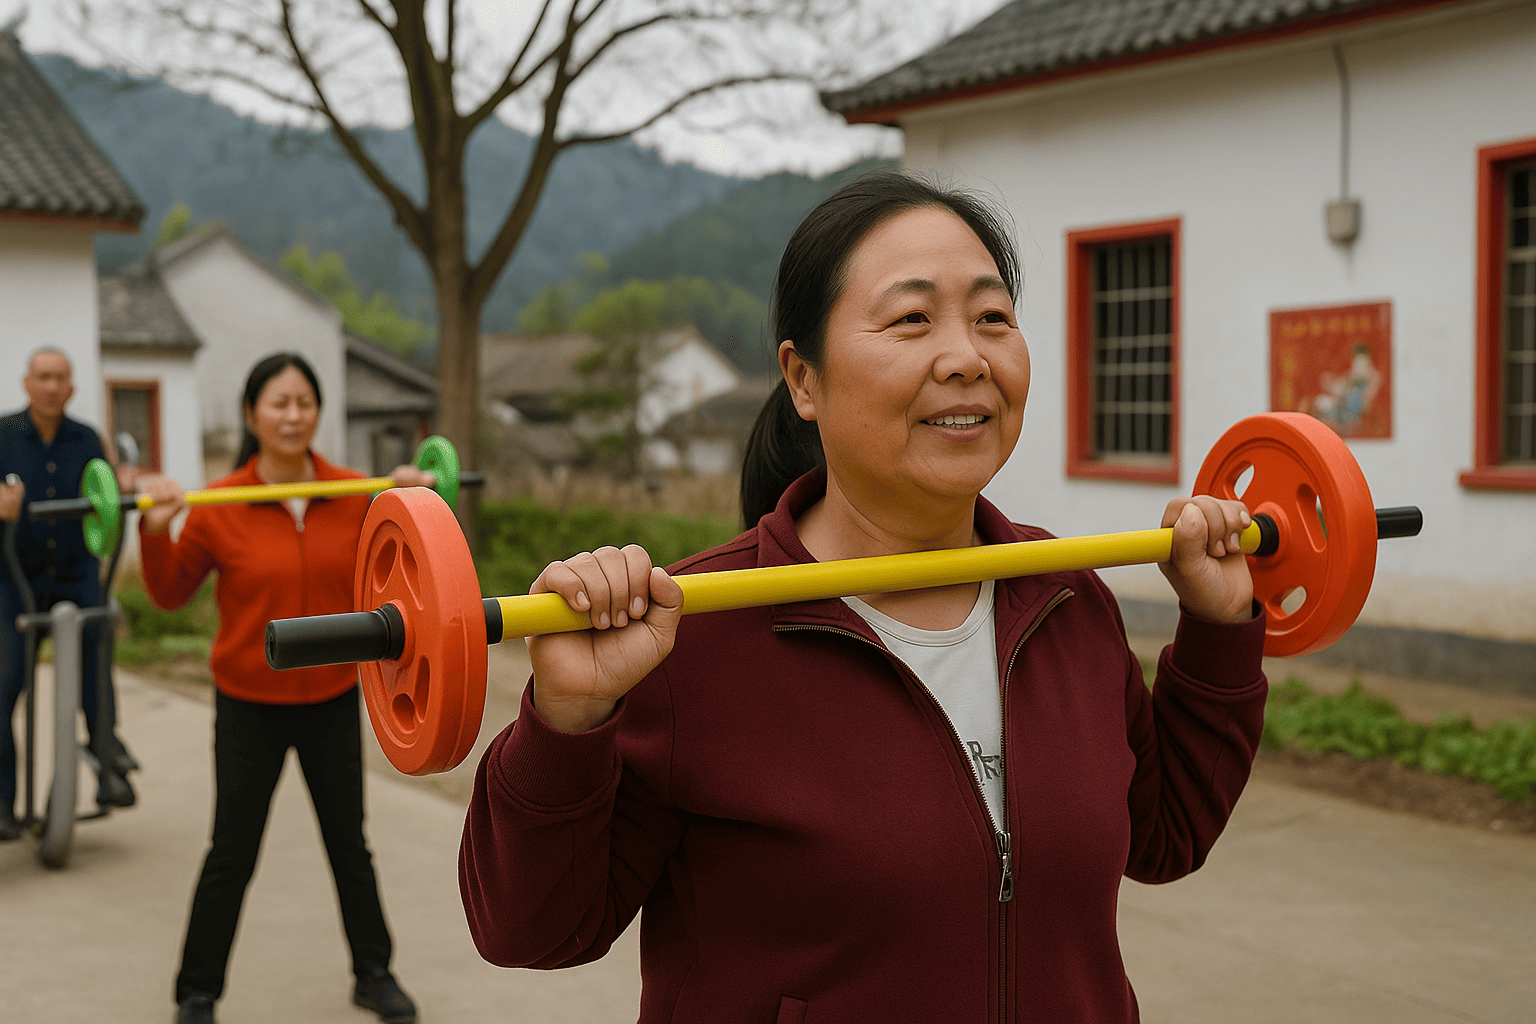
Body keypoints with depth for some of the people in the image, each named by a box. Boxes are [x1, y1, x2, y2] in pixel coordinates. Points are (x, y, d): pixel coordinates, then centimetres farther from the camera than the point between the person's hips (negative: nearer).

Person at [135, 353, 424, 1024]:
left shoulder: (354, 497, -5)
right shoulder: (218, 508, -12)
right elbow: (170, 594, -3)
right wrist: (155, 531, -19)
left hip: (333, 699, 3)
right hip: (250, 707, -2)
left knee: (348, 844, 16)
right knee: (232, 855, 5)